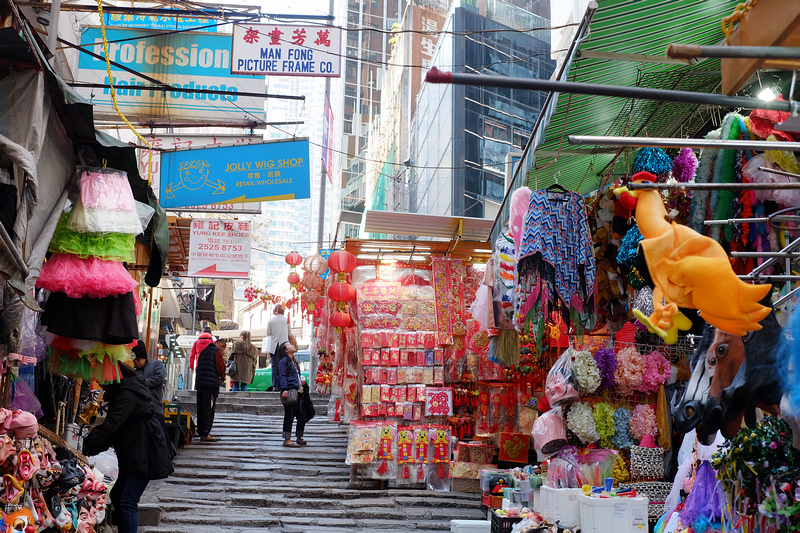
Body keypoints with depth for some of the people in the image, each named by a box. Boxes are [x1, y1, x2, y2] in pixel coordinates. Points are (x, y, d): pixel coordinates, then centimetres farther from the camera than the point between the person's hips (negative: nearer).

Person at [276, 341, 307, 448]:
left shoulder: (294, 362, 25)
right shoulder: (283, 361, -1)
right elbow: (282, 376, -12)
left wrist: (302, 382, 14)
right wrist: (284, 389, -24)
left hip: (298, 392, 9)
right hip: (289, 391, -9)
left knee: (302, 416, 9)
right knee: (289, 415, -7)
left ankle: (299, 438, 23)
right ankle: (287, 440, -3)